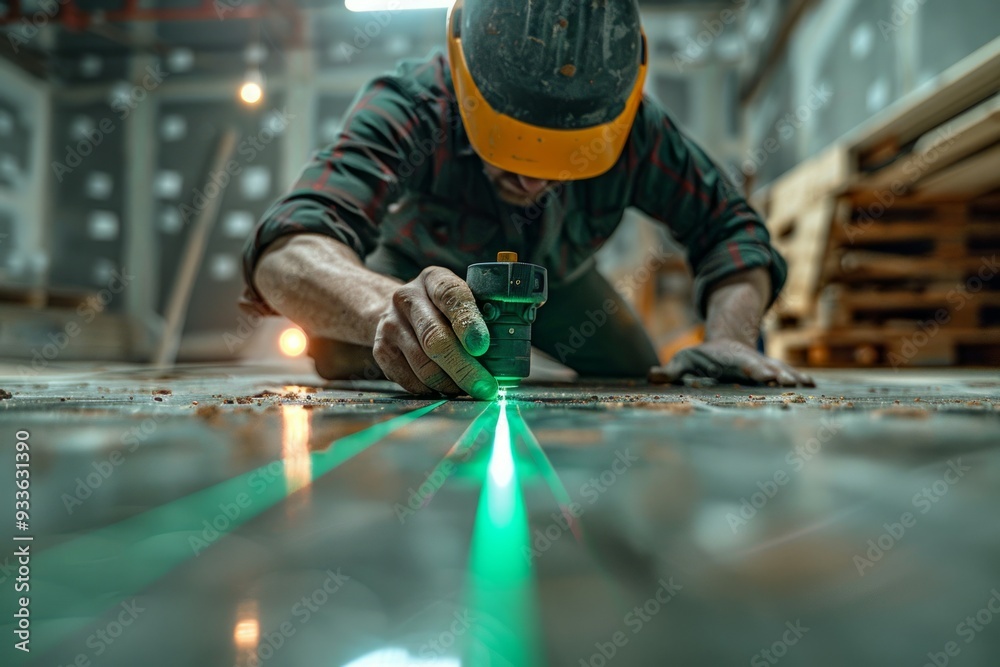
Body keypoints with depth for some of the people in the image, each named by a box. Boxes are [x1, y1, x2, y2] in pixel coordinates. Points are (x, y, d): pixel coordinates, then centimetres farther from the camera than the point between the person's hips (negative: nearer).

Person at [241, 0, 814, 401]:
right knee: (348, 361, -20)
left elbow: (730, 228, -23)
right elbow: (288, 247, -53)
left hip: (555, 278, 2)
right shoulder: (412, 106, -41)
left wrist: (731, 336, -43)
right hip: (424, 267, -1)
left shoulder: (636, 127, -32)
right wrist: (387, 309, -76)